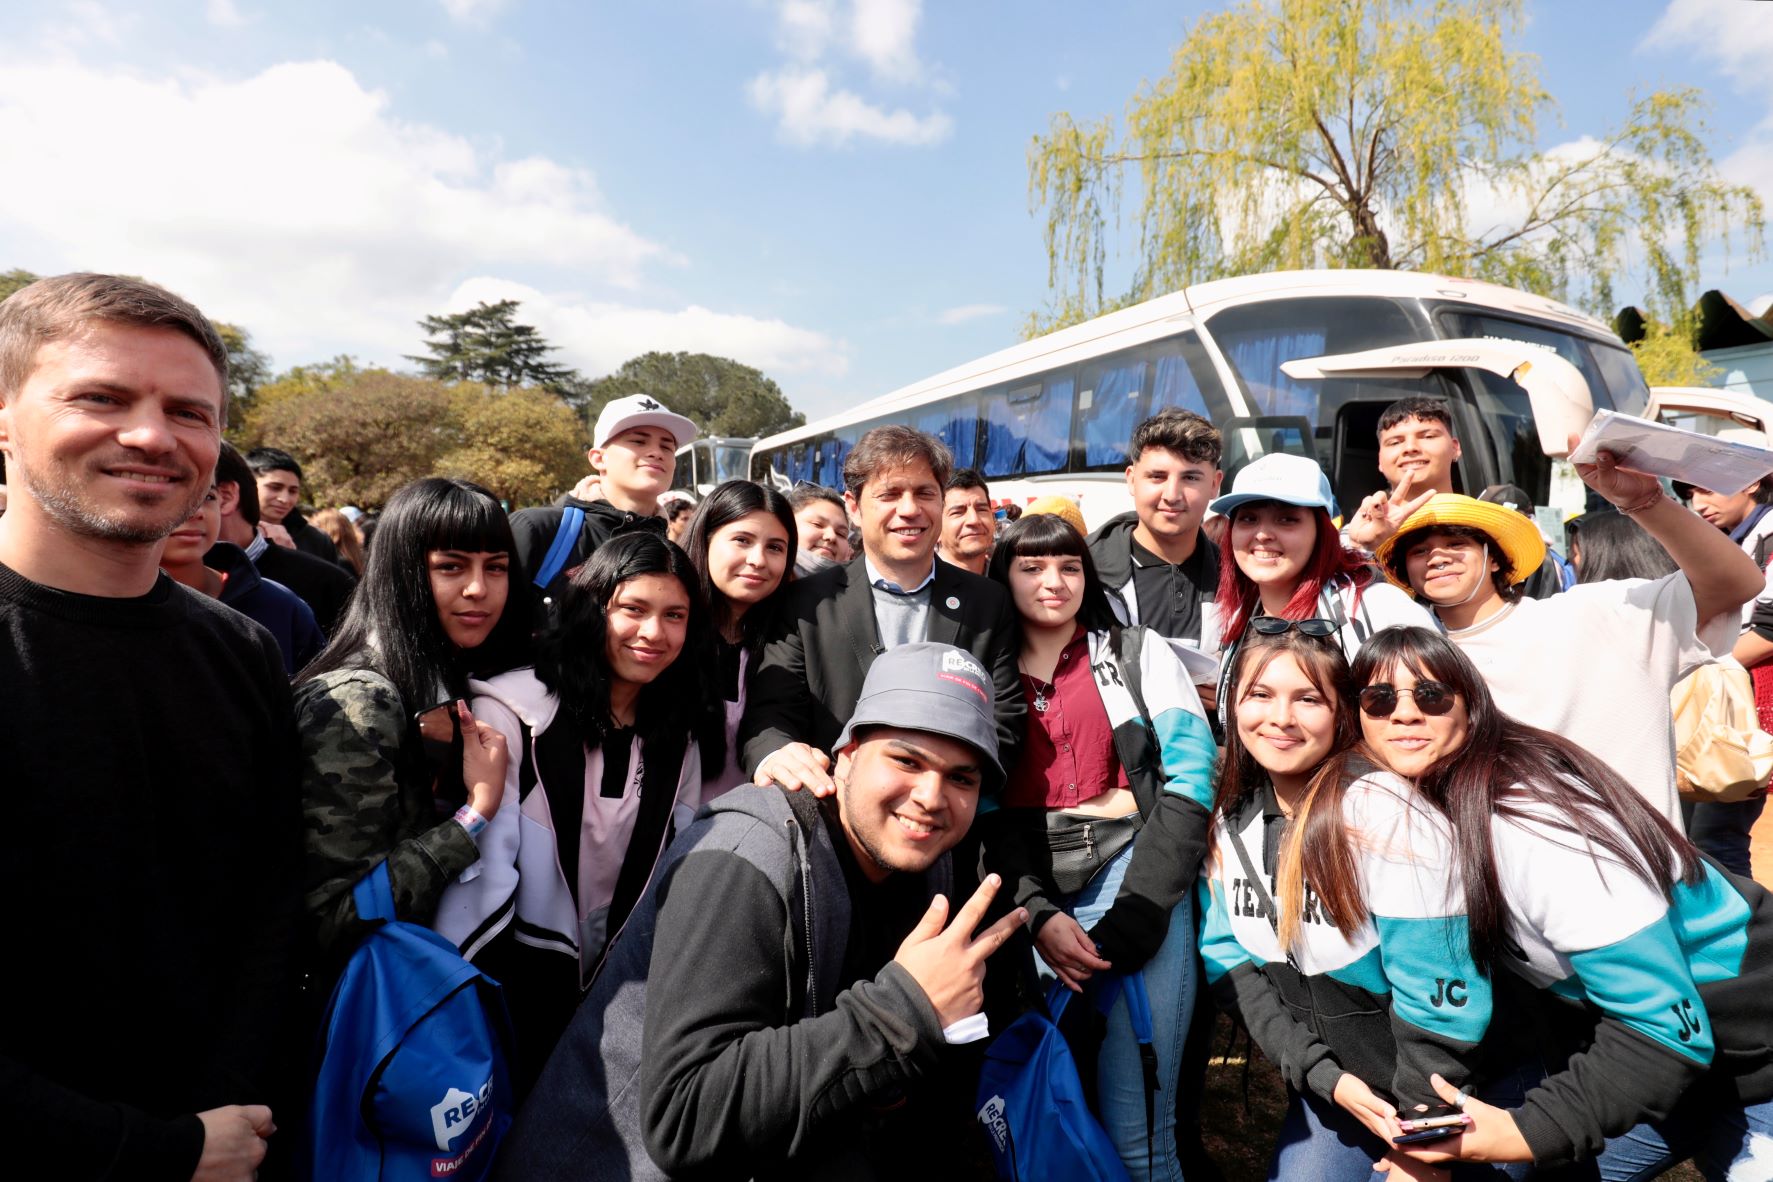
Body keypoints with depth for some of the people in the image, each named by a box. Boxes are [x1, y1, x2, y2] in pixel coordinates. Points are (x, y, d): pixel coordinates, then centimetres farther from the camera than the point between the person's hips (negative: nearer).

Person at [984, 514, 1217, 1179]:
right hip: (1030, 892, 2)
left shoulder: (1139, 653, 7)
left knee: (1136, 1126, -4)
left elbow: (1190, 781, -2)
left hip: (1137, 876, -1)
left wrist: (1136, 912, -10)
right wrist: (1039, 914, -8)